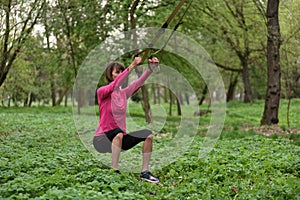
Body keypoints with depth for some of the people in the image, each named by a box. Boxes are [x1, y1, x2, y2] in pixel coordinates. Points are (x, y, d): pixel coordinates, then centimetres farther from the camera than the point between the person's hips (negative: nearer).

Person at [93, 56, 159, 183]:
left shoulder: (124, 93, 8)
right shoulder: (102, 92, -9)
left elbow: (139, 82, -8)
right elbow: (115, 84, -29)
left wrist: (151, 68, -25)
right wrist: (132, 66, -41)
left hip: (120, 137, 6)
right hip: (103, 139, -6)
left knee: (148, 135, -9)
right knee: (118, 133, -38)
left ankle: (144, 171, -4)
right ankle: (115, 172, -33)